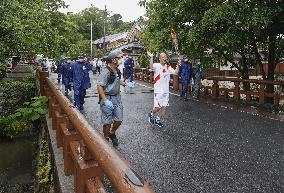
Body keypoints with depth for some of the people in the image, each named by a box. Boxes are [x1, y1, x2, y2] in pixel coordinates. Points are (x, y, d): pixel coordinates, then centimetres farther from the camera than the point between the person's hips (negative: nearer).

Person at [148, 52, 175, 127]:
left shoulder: (168, 67, 9)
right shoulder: (156, 65, -9)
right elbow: (151, 66, -30)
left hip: (166, 90, 6)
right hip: (158, 90, -6)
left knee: (164, 107, 9)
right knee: (158, 107, -8)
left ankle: (158, 120, 26)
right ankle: (151, 114, 23)